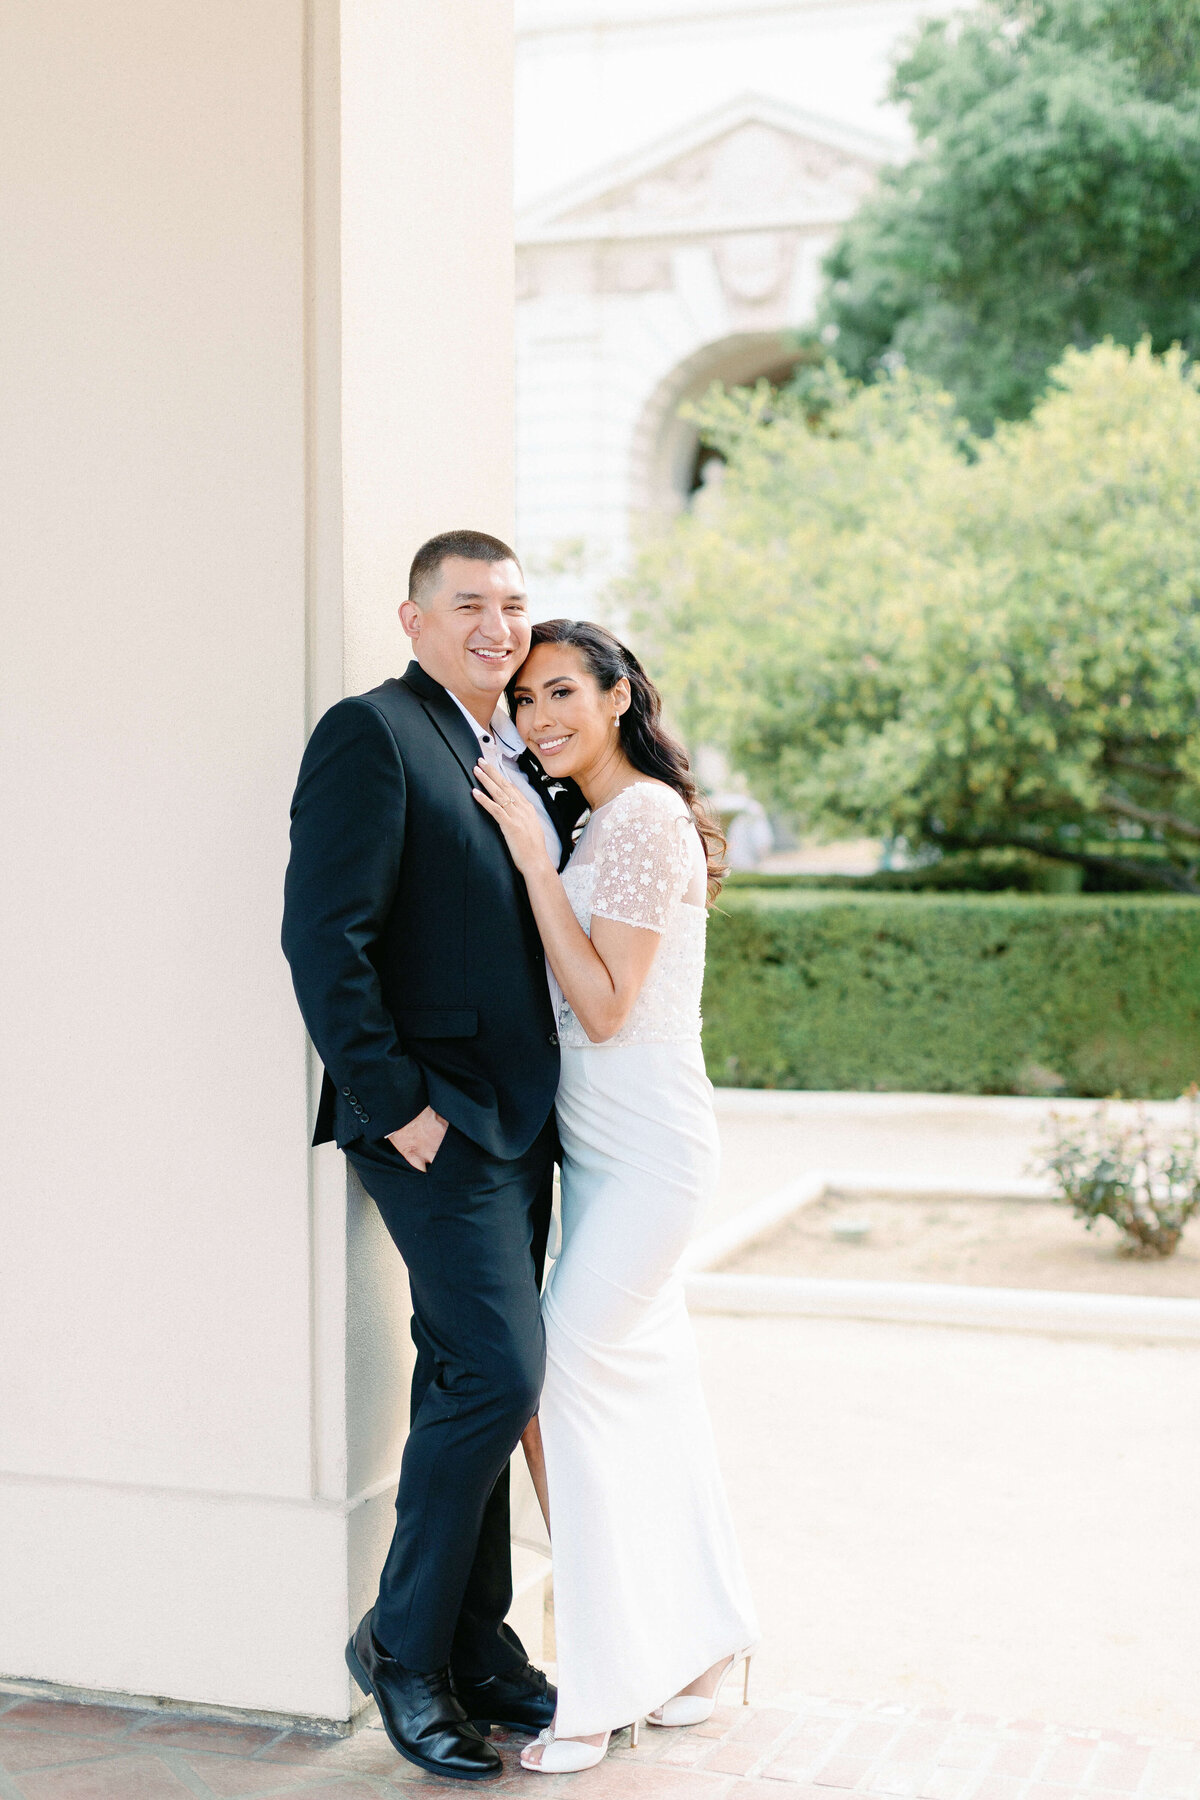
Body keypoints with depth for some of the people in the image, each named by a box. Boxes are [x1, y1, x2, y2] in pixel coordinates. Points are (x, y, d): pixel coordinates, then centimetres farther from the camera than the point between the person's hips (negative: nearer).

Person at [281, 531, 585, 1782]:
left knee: (474, 1381, 14)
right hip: (432, 1114, -8)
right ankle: (404, 1644, 7)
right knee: (497, 1370, -12)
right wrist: (395, 1102, -19)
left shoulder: (526, 758, 16)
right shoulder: (371, 734, -10)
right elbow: (322, 936, -17)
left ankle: (473, 1643, 25)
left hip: (515, 1115, 8)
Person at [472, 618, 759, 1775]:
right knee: (650, 1388, 13)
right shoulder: (601, 824, 15)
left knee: (559, 1385, -11)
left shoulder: (645, 821, -14)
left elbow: (603, 1006, -19)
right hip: (600, 1144, 10)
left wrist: (531, 855, -18)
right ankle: (698, 1651, 24)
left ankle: (599, 1692, -1)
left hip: (646, 1147, -10)